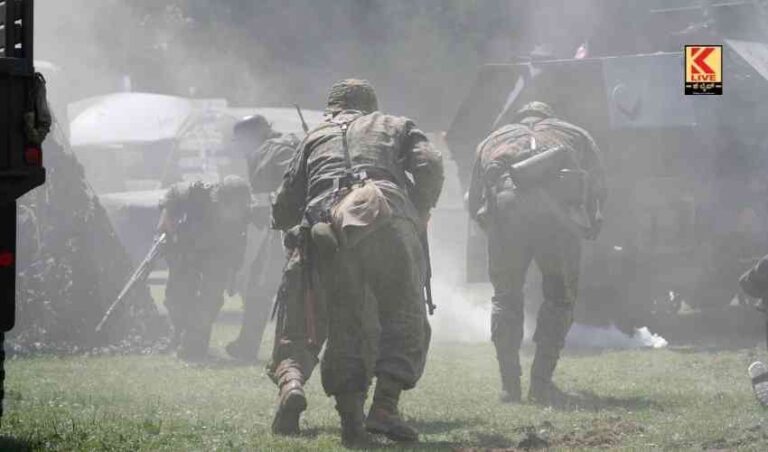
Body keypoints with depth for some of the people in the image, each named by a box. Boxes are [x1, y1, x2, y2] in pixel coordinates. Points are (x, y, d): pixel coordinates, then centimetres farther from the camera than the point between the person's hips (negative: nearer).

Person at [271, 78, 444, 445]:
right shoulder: (394, 126, 29)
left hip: (329, 230, 2)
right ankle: (384, 409, -13)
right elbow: (429, 165, 9)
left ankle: (350, 413, -3)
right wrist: (420, 216, 22)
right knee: (406, 321, 3)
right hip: (387, 223, -2)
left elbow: (283, 211, 30)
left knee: (344, 328, 11)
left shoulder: (316, 137, 33)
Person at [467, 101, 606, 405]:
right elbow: (598, 190, 28)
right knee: (560, 296, 15)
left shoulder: (492, 140, 35)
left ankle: (509, 387, 12)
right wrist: (587, 229, 42)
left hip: (505, 201, 1)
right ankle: (541, 383, 7)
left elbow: (474, 202, 31)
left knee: (506, 297, 17)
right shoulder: (575, 135, 33)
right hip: (559, 205, -1)